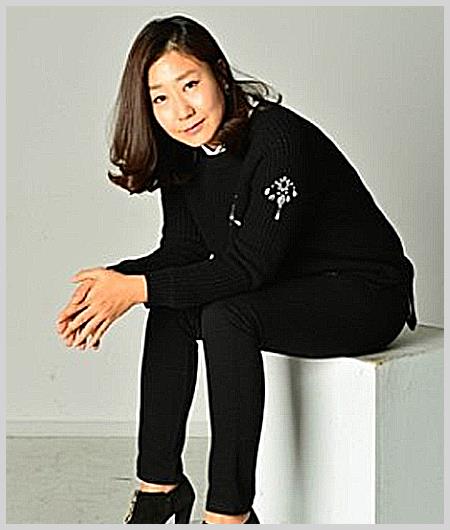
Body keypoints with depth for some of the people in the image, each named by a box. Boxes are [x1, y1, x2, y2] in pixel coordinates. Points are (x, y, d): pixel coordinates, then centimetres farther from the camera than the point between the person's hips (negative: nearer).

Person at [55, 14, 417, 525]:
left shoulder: (279, 139, -26)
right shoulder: (182, 153, -1)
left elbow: (248, 267, -27)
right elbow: (180, 252, 1)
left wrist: (137, 288, -28)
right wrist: (111, 280, -17)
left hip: (365, 293, -8)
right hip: (288, 288, 8)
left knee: (226, 318, -30)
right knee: (170, 310, -10)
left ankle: (230, 511, -23)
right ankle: (161, 484, -1)